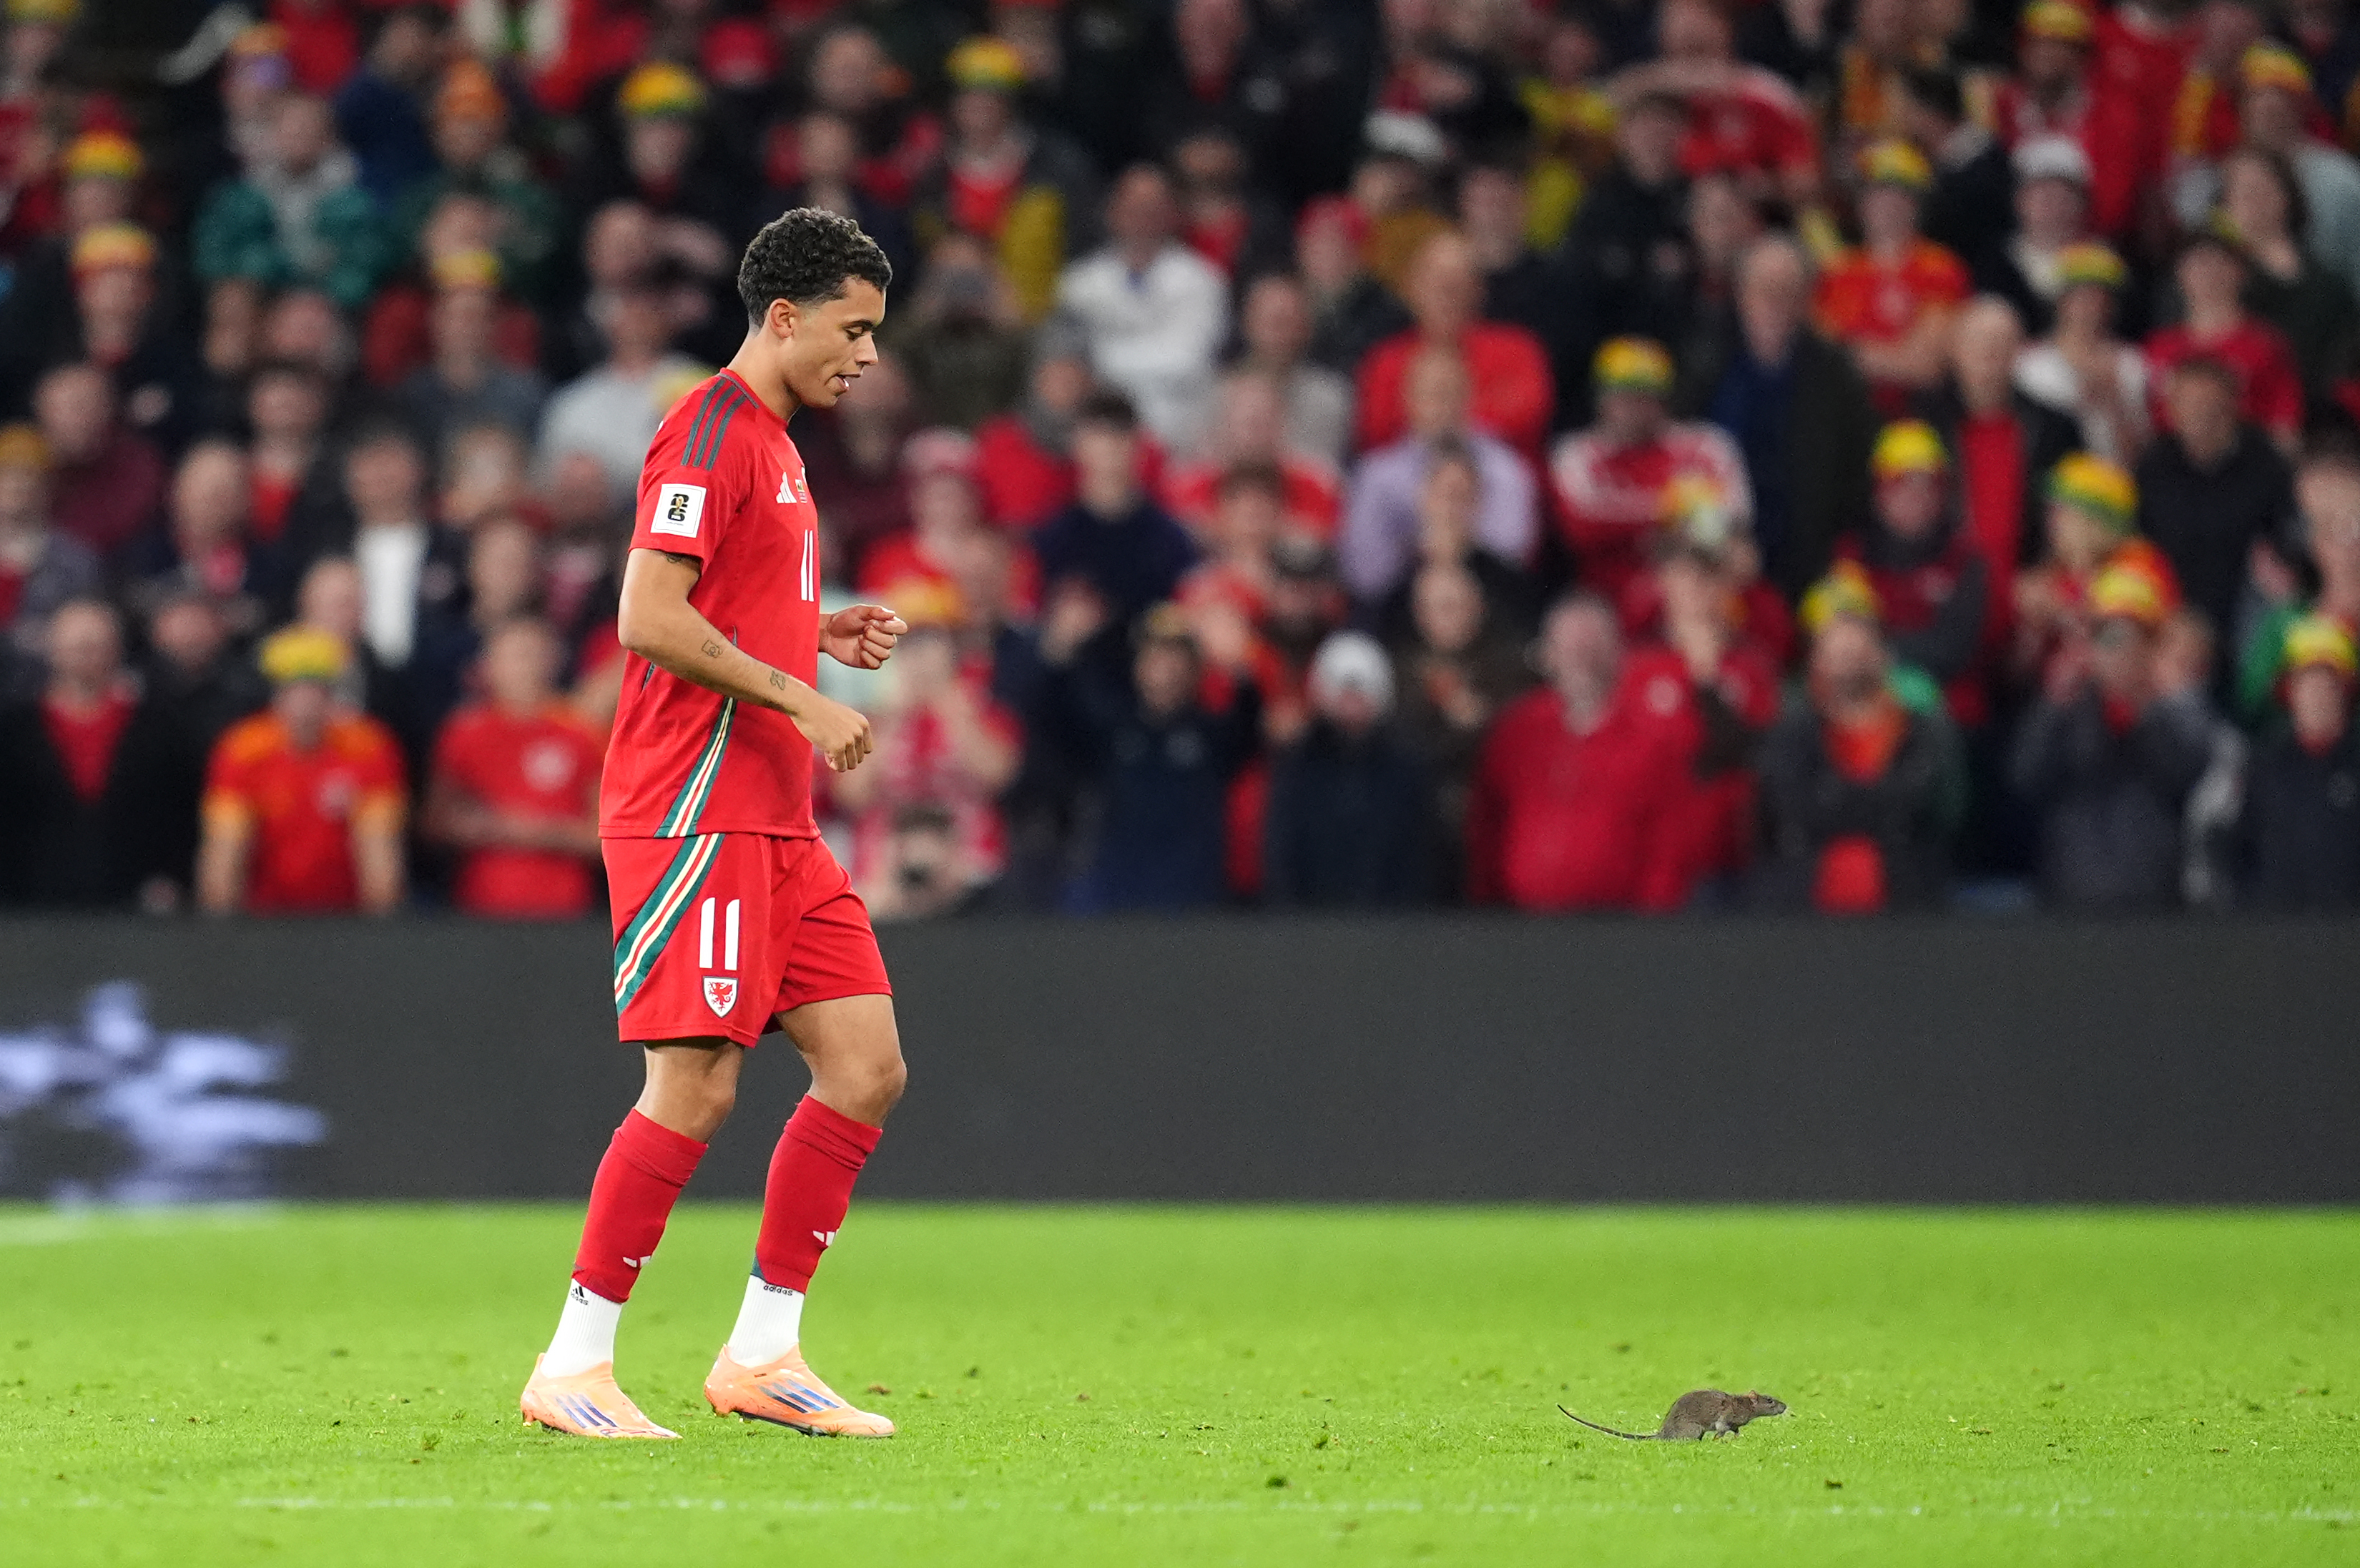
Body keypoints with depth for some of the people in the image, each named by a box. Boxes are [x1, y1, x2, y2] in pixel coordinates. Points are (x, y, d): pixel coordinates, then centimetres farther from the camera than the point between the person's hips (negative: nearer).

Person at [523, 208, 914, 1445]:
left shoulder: (770, 443, 21)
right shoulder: (710, 431, -10)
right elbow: (648, 620, -19)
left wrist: (821, 635, 13)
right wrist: (802, 699, -17)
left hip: (773, 823, 10)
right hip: (695, 814, -10)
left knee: (867, 1067, 4)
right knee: (696, 1088, -11)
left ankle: (762, 1355, 9)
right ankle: (573, 1368, -2)